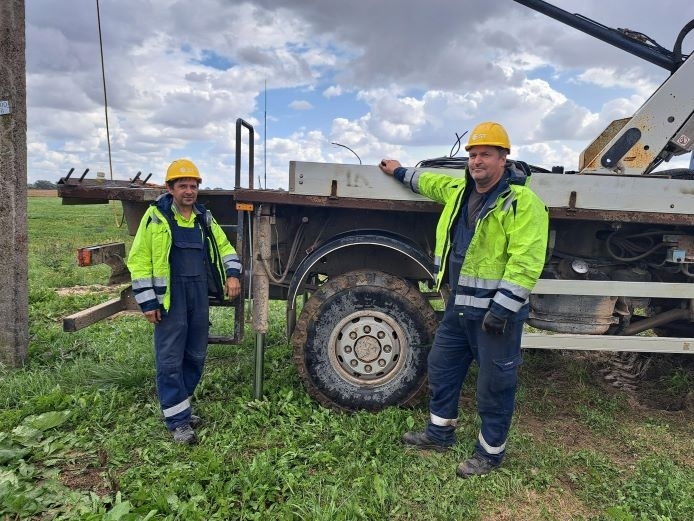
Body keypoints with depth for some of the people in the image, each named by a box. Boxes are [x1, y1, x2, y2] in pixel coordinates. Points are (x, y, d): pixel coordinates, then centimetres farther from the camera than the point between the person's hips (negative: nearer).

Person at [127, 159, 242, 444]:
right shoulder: (156, 216, -6)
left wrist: (232, 274, 0)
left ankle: (178, 406, 32)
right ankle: (178, 421, 11)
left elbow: (223, 246, 19)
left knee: (196, 356, 14)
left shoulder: (204, 217, 10)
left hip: (199, 294, 6)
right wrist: (147, 302, -10)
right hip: (170, 297, -5)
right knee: (170, 360, 0)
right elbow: (139, 260, -6)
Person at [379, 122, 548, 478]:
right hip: (459, 306, 8)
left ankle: (491, 452, 26)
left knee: (494, 385, 6)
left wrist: (502, 308, -24)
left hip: (496, 310, -8)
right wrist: (400, 172, 43)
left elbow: (525, 262, -22)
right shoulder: (459, 191, 10)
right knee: (441, 367, 19)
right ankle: (439, 432, 38)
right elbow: (430, 181, 32)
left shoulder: (522, 201, -15)